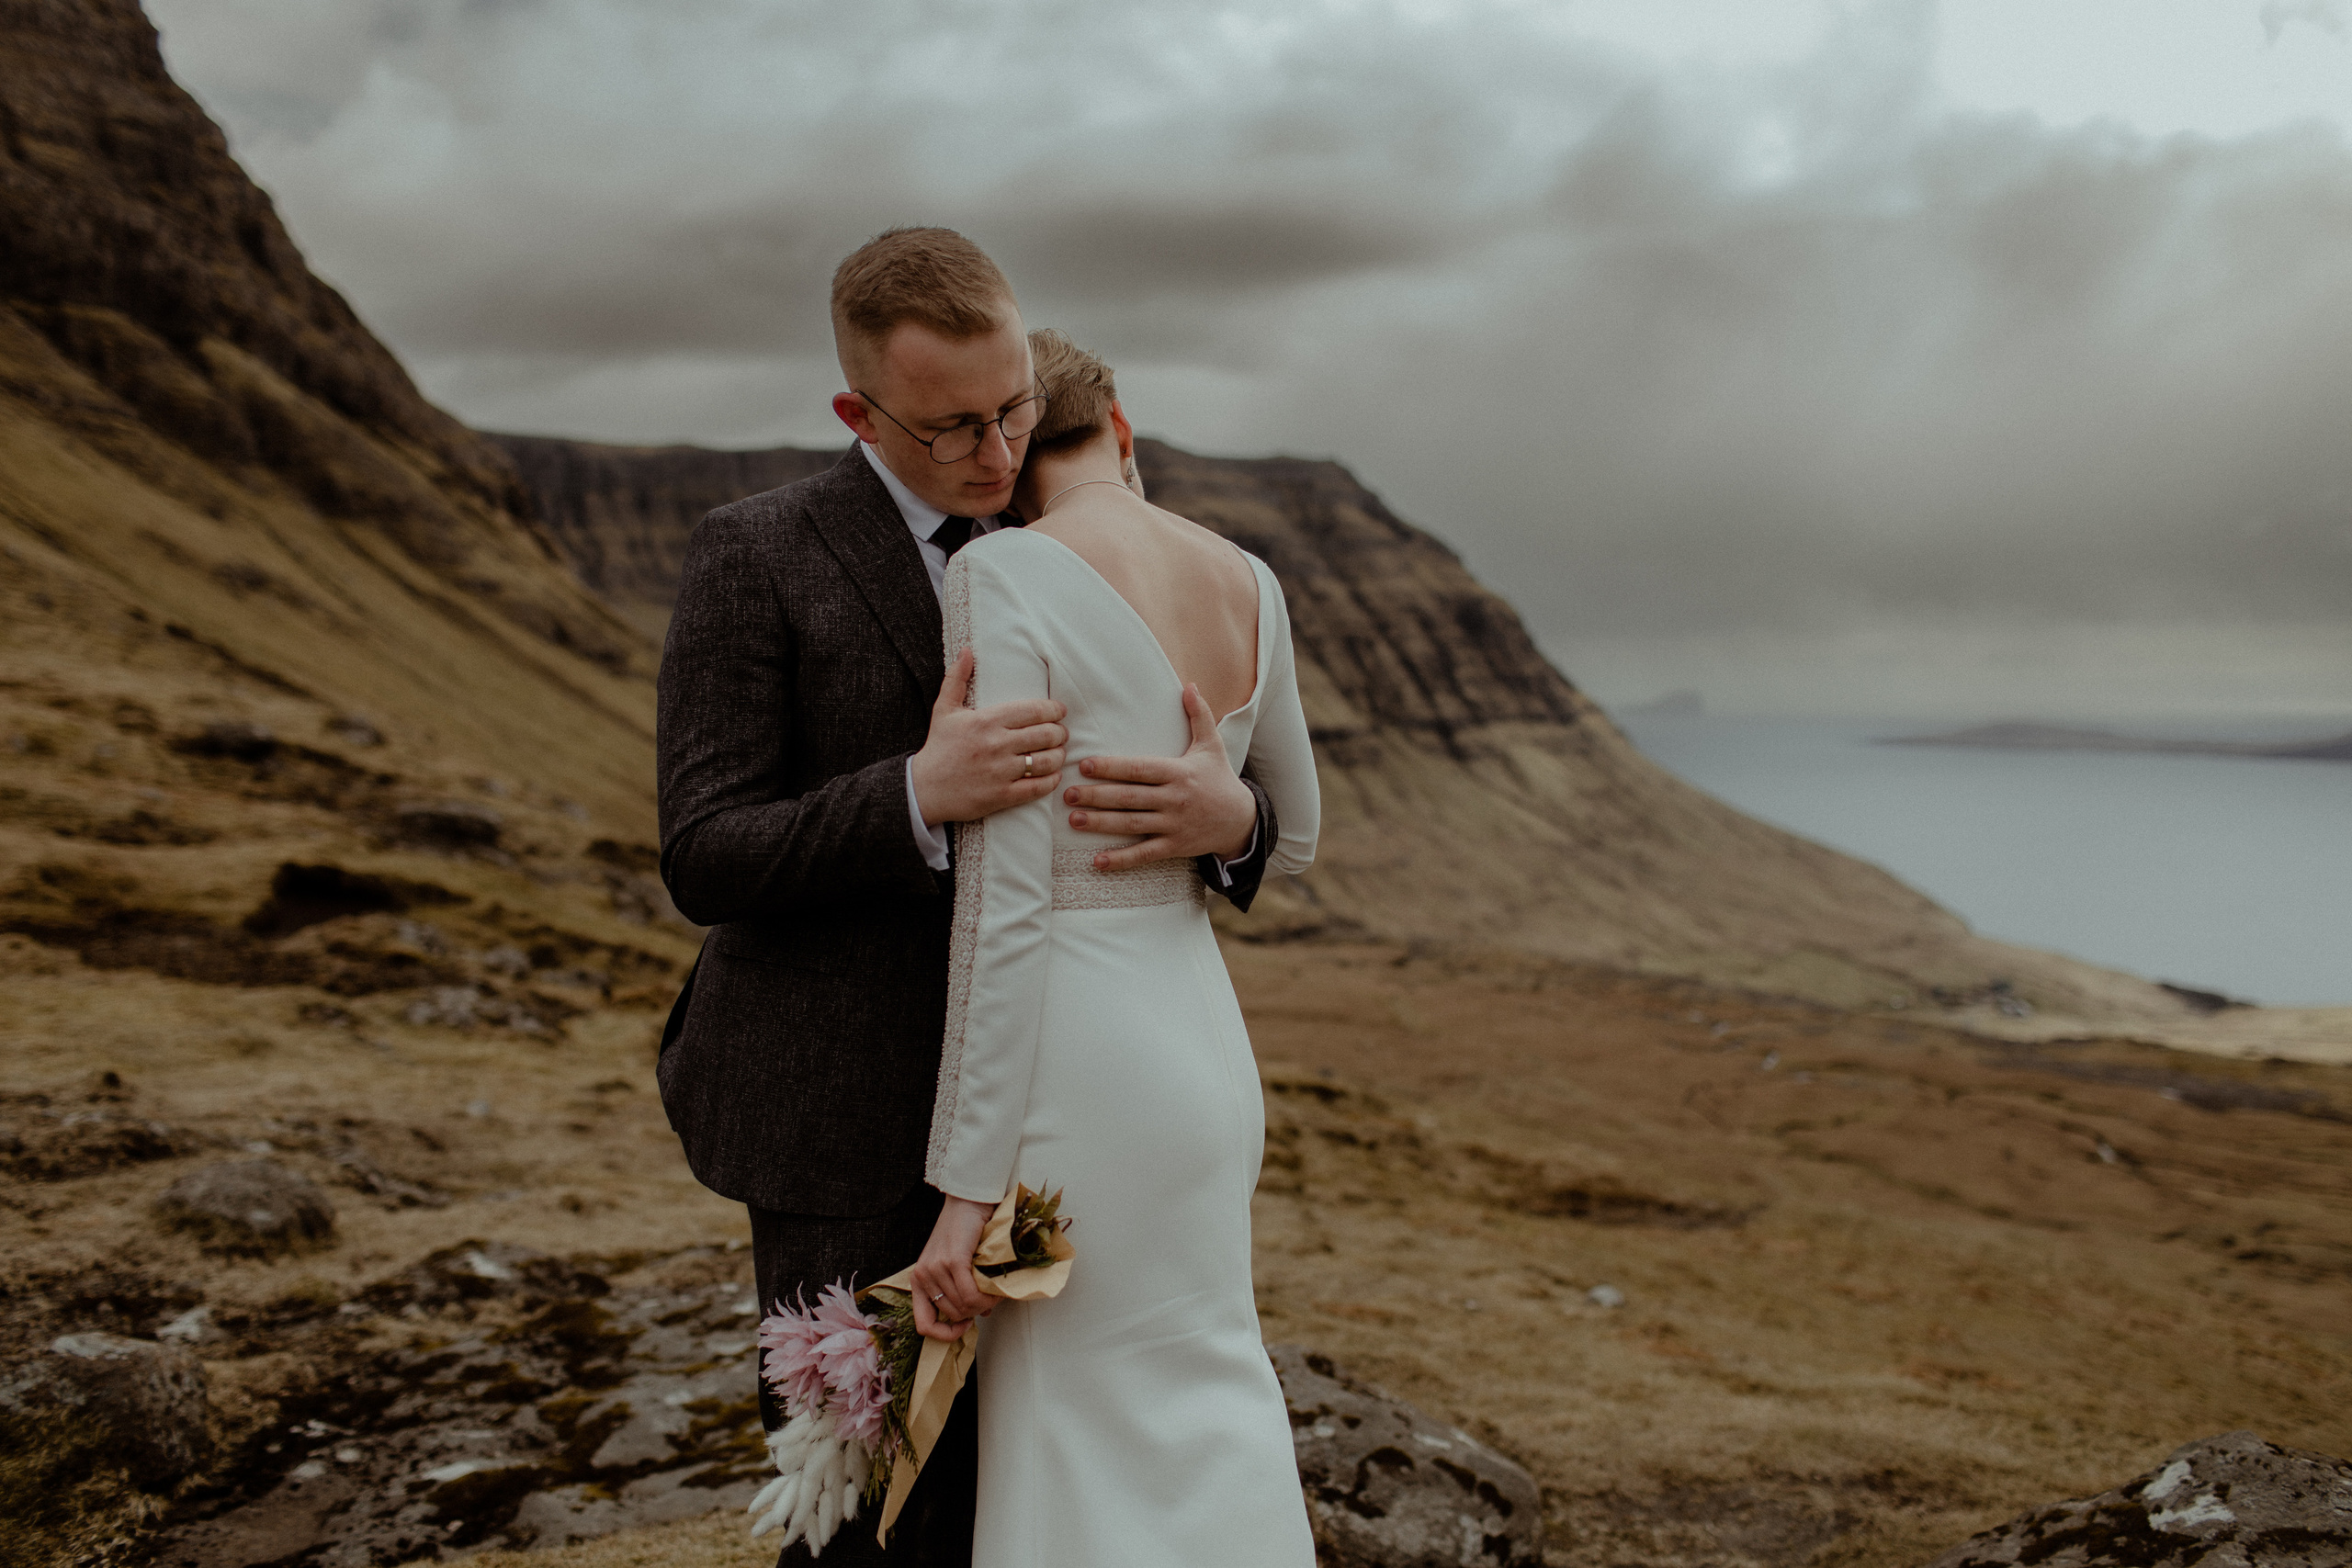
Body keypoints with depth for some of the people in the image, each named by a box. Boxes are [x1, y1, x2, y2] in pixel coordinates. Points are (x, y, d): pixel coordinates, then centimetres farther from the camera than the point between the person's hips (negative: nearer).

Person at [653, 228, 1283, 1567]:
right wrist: (923, 795, -32)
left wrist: (1225, 815, -24)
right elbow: (706, 861, -15)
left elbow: (1222, 801, 2)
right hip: (840, 1119, -5)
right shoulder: (756, 556, -9)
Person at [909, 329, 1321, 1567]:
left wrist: (967, 1186, -16)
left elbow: (1005, 911, -20)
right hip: (1200, 1042, 7)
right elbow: (1289, 837, 17)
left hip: (1075, 1079, -7)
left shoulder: (1005, 581, -16)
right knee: (1196, 1430, 23)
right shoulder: (1248, 585, 5)